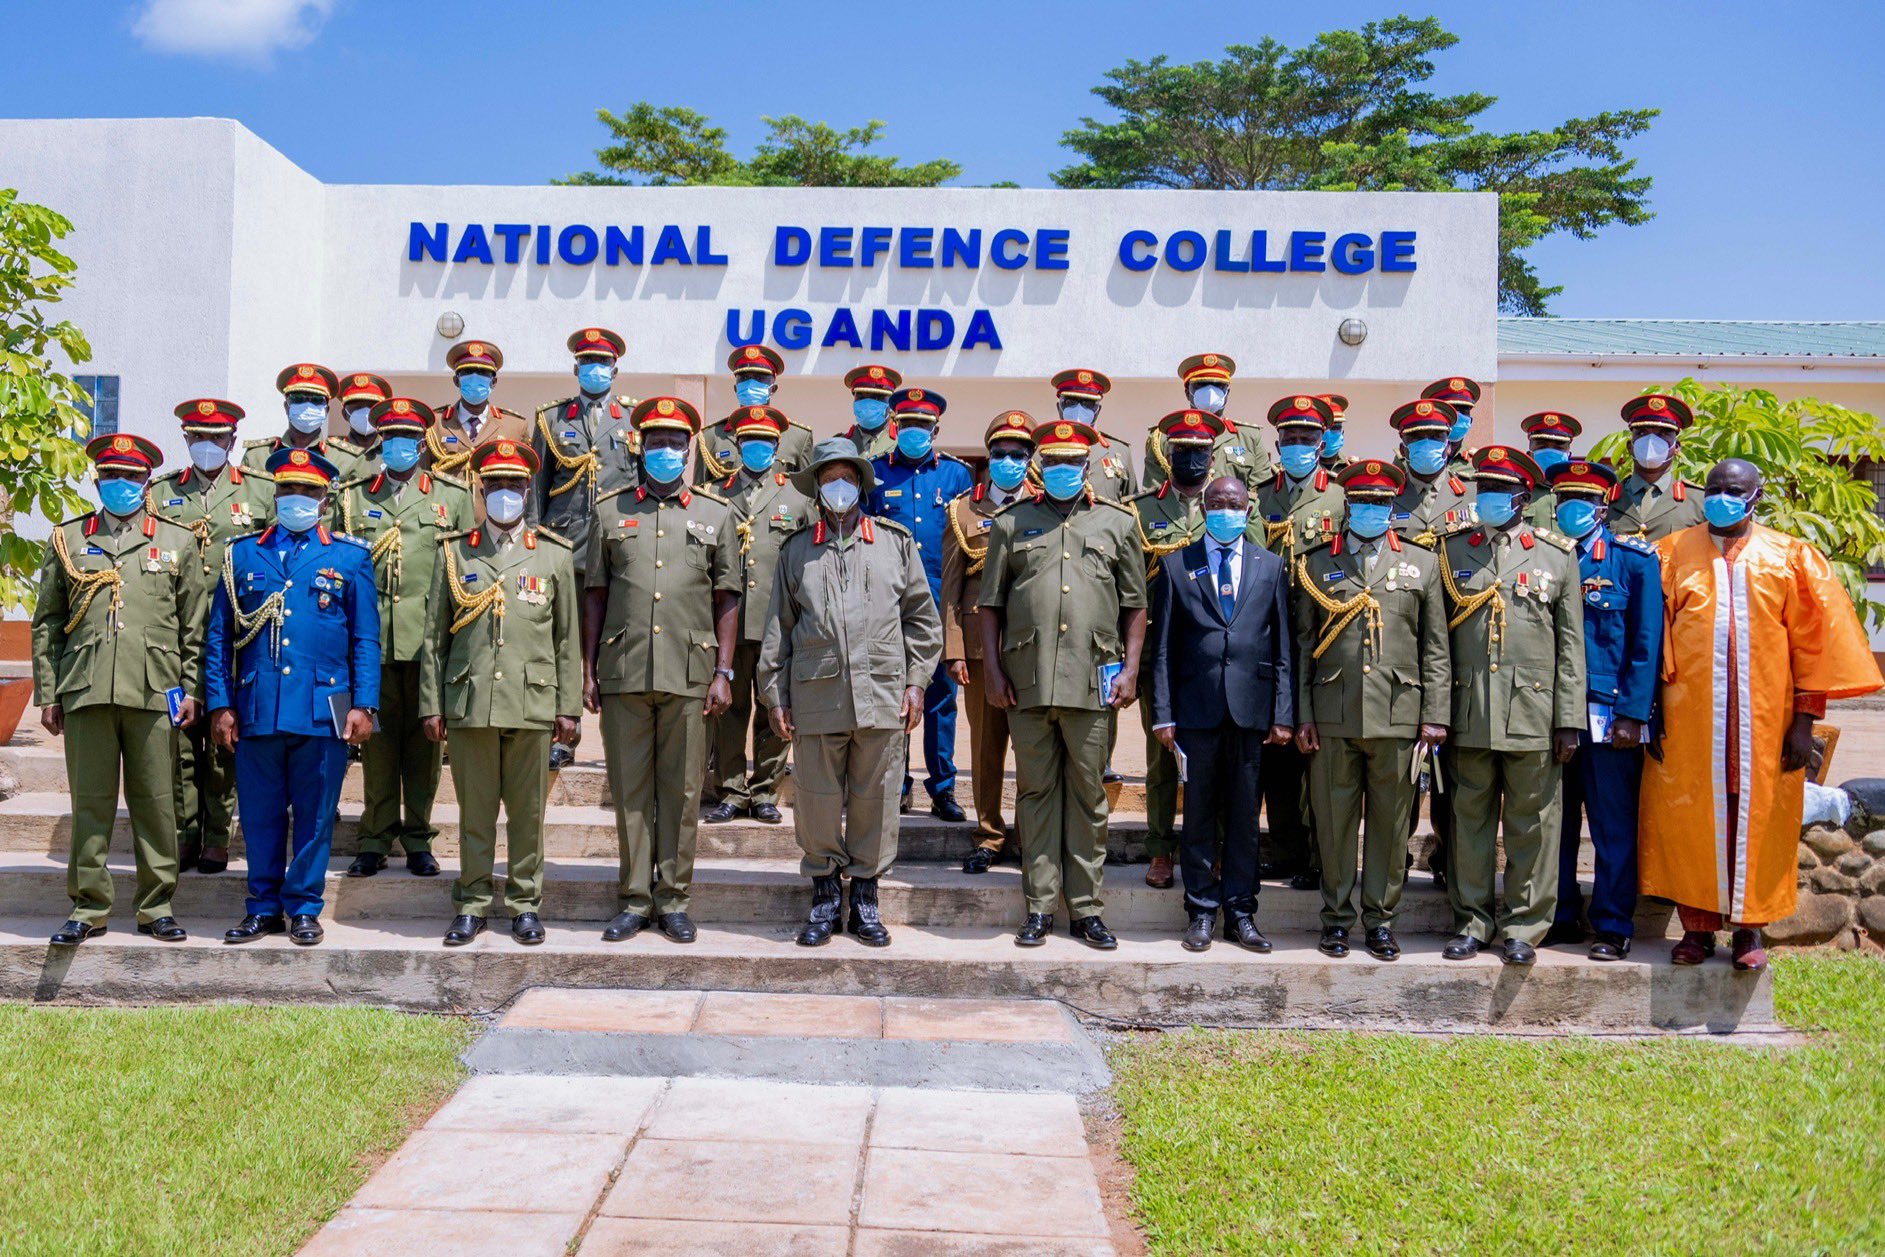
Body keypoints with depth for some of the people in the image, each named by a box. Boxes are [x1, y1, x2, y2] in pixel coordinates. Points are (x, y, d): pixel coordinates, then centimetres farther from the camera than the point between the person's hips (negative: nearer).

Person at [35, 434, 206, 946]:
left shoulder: (178, 541, 11)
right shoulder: (67, 539, 13)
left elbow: (195, 626, 9)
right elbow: (47, 624, 12)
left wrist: (190, 690, 2)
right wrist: (47, 694, 6)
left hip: (155, 693, -1)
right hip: (85, 691, 1)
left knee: (155, 802, 2)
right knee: (90, 802, 4)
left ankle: (156, 906, 12)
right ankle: (88, 907, 14)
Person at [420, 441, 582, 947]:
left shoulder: (555, 555, 9)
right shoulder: (453, 552, 10)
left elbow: (567, 639, 8)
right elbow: (434, 636, 9)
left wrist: (569, 708, 4)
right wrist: (431, 705, 4)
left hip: (532, 704, 0)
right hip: (469, 704, 0)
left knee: (527, 811, 5)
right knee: (475, 810, 5)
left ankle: (524, 904, 16)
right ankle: (472, 905, 17)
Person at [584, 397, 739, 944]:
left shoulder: (716, 514, 9)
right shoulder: (611, 510, 10)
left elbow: (727, 599, 7)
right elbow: (594, 594, 10)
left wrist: (723, 673, 0)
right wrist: (588, 671, 4)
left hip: (689, 675, 0)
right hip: (622, 672, 1)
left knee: (681, 791, 4)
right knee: (629, 790, 5)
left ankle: (673, 899, 14)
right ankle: (635, 899, 15)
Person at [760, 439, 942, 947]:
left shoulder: (896, 542, 11)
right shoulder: (797, 550, 12)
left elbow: (922, 618, 12)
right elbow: (778, 628, 13)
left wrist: (916, 681, 4)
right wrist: (775, 695, 7)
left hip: (881, 694, 0)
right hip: (816, 698, 0)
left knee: (875, 800, 4)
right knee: (818, 801, 4)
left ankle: (865, 897, 17)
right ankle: (825, 897, 18)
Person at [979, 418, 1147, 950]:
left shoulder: (1117, 522, 10)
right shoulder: (1012, 523, 10)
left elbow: (1135, 605, 10)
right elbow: (990, 605, 9)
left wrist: (1130, 669, 0)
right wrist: (992, 671, 0)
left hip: (1093, 682, 0)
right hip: (1027, 681, 0)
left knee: (1088, 795, 5)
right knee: (1036, 791, 6)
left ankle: (1086, 909, 13)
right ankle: (1040, 906, 14)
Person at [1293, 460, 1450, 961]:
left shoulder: (1422, 563, 11)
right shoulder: (1315, 564, 11)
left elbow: (1436, 648, 9)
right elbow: (1303, 645, 9)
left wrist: (1435, 715, 1)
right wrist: (1302, 715, 3)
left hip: (1398, 714, 0)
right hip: (1333, 716, 0)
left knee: (1391, 822, 5)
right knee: (1335, 821, 4)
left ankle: (1379, 918, 18)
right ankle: (1337, 917, 17)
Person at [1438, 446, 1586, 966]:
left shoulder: (1558, 555, 7)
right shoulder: (1452, 551, 10)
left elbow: (1571, 644, 5)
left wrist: (1569, 721, -1)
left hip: (1533, 714, -1)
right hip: (1469, 715, 1)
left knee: (1532, 825, 4)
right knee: (1470, 820, 6)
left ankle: (1523, 927, 15)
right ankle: (1472, 921, 17)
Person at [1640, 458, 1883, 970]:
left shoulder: (1790, 557, 5)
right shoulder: (1674, 553, 6)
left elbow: (1813, 641, 3)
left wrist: (1804, 720, -3)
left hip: (1764, 720, 0)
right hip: (1689, 718, 0)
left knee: (1758, 819, 5)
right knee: (1689, 818, 3)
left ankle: (1749, 927, 18)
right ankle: (1698, 927, 14)